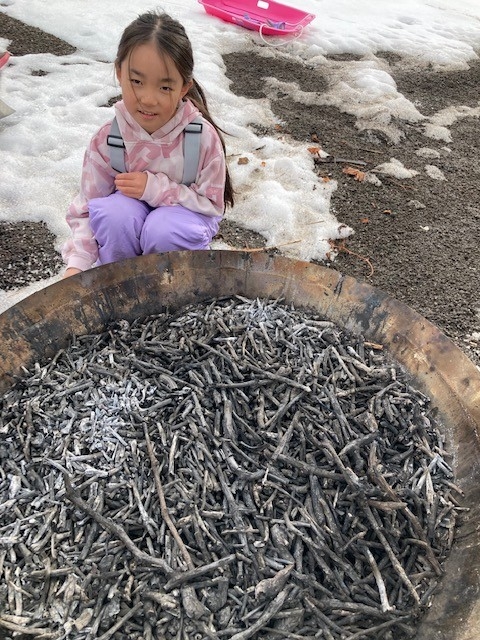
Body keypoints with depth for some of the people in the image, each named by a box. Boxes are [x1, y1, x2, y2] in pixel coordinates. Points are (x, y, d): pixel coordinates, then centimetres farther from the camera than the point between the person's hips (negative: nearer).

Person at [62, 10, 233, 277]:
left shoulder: (203, 136, -24)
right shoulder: (107, 139, -18)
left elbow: (211, 203, -17)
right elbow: (87, 210, -12)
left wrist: (155, 187, -29)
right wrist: (76, 264, -27)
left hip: (186, 213, -1)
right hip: (132, 210, 2)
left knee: (163, 231, -35)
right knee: (113, 215, -31)